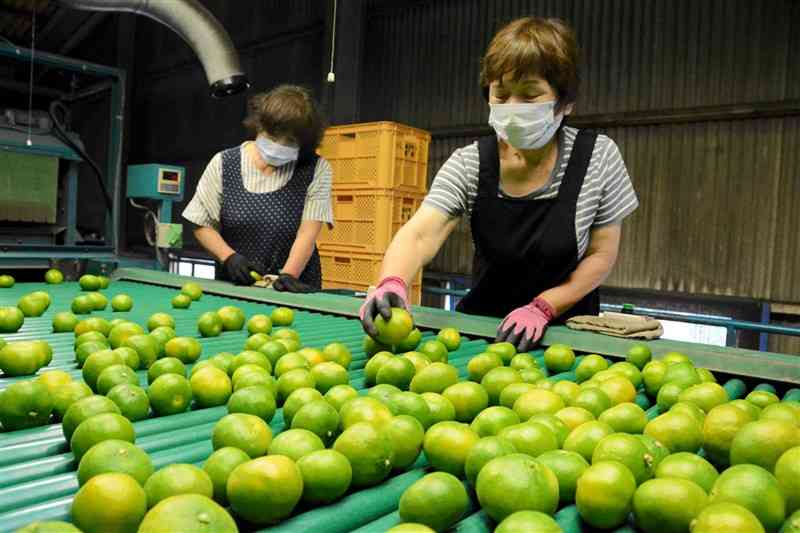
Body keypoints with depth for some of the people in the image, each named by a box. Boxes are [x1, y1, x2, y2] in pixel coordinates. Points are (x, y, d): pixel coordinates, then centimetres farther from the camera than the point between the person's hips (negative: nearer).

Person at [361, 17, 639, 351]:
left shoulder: (598, 157, -9)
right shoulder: (469, 163, -8)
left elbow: (602, 254, -4)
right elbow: (420, 234, -21)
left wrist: (541, 308, -16)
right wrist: (392, 283, -41)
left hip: (564, 331, -1)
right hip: (482, 326, 1)